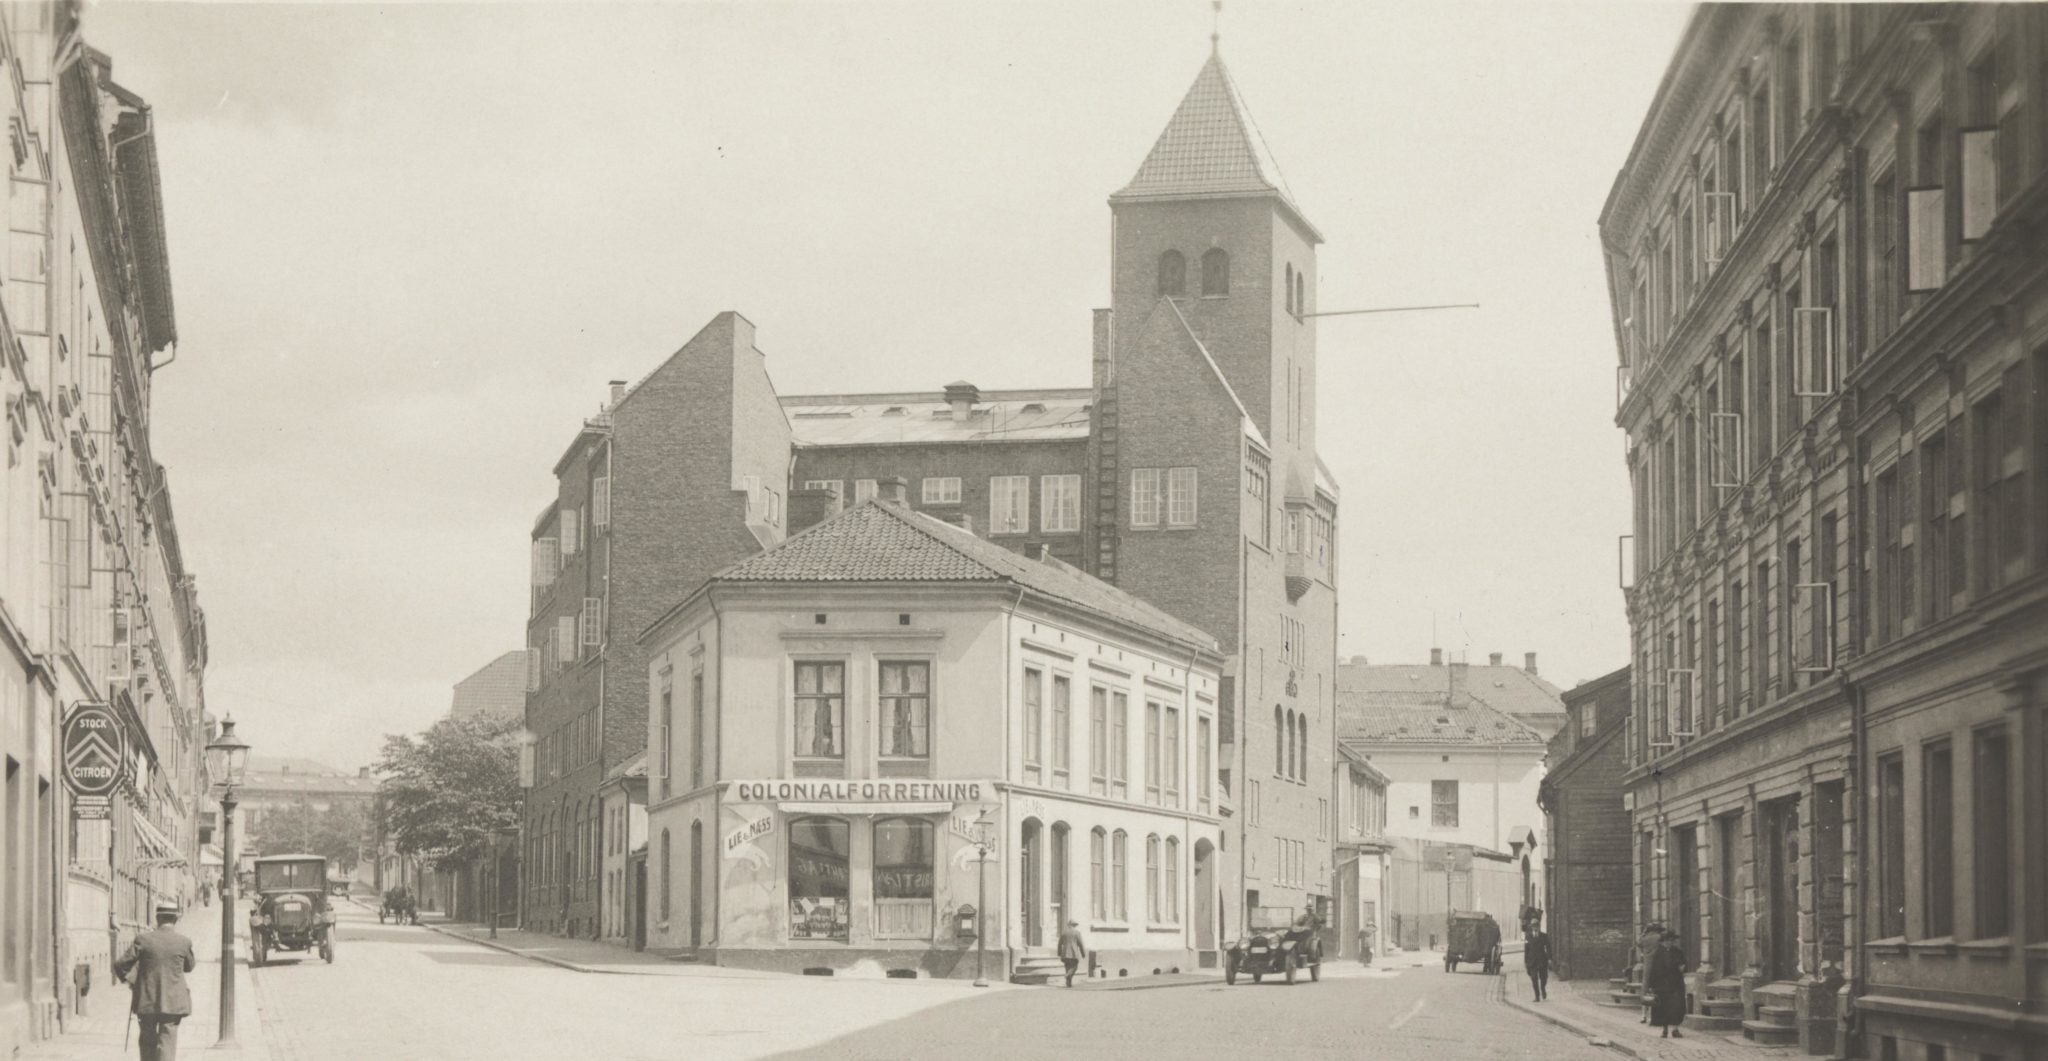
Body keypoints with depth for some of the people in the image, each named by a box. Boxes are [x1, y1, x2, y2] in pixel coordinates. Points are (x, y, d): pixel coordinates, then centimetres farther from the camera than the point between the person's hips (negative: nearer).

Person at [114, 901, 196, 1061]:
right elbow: (188, 967, 15)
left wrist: (126, 979, 19)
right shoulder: (184, 942, -4)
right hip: (172, 1003, -1)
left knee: (148, 1042, 17)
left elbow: (120, 966, -3)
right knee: (167, 1043, -1)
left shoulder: (143, 940, -5)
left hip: (146, 1001, 1)